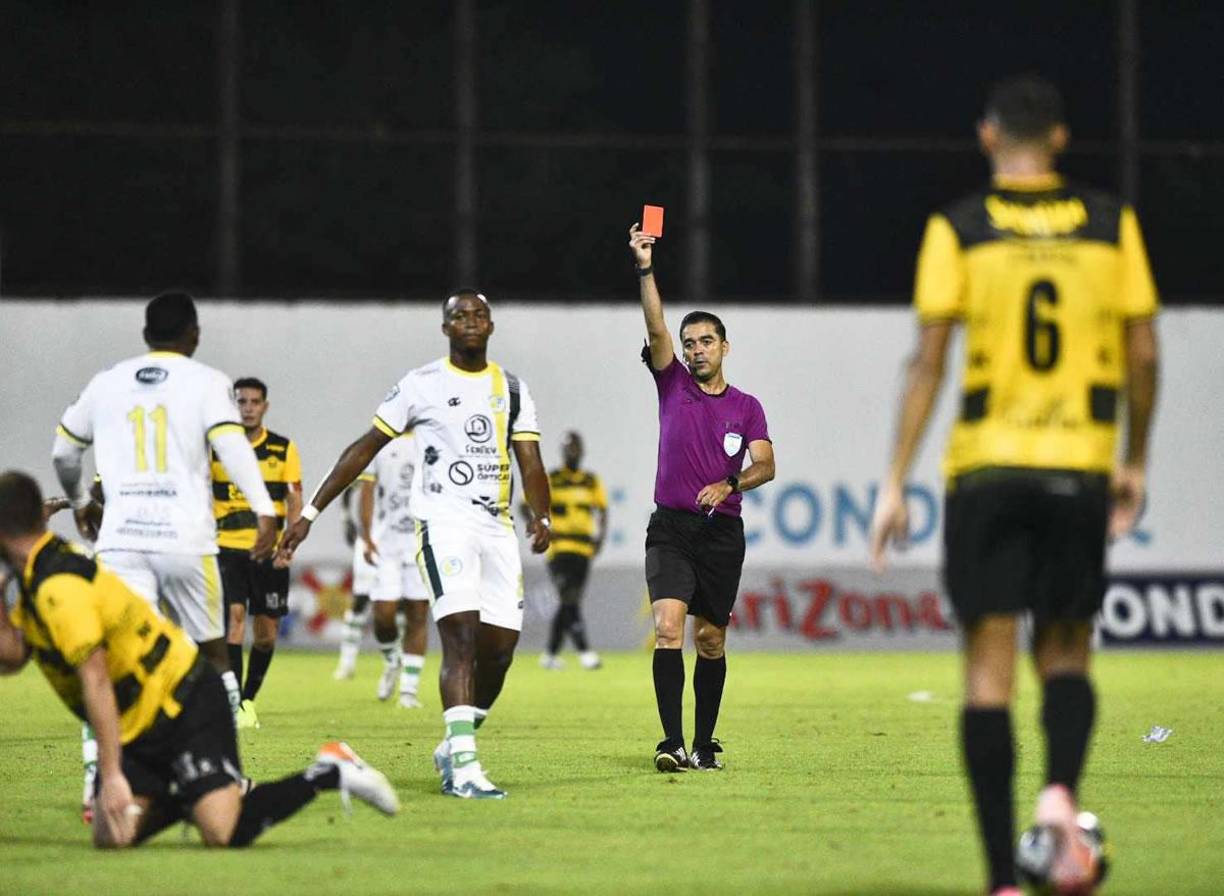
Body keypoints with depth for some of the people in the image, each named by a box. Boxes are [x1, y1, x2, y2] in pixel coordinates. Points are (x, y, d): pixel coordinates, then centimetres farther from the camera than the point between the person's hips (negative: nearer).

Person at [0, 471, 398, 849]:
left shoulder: (59, 587, -24)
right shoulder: (37, 579, 9)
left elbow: (95, 681, -28)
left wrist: (112, 776, -29)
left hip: (186, 708, -10)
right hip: (138, 731, 10)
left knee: (224, 832, -22)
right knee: (112, 838, -4)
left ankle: (328, 774, -1)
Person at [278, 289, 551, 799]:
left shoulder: (512, 390, 13)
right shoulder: (421, 386, 2)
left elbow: (531, 464, 6)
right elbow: (364, 450, 6)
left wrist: (541, 518, -14)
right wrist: (310, 514, 4)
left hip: (497, 527, 5)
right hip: (443, 522, -5)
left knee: (499, 649, 1)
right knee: (461, 636, -19)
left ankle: (453, 749, 22)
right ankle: (463, 767, -26)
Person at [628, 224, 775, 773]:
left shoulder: (746, 408, 8)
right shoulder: (673, 384, 8)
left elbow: (765, 466, -2)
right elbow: (656, 329, -6)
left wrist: (728, 485, -22)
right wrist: (645, 269, -17)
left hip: (723, 531, 1)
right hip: (671, 527, -1)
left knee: (711, 640, 6)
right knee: (668, 626, -17)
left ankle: (704, 745, 17)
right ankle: (672, 742, -23)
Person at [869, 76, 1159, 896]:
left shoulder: (958, 230, 0)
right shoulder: (1113, 225, 5)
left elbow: (929, 361, -6)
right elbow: (1142, 353, 5)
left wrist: (896, 482, -2)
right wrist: (1136, 464, 17)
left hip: (987, 467, -1)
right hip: (1080, 467, 1)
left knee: (989, 668, 1)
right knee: (1067, 652, 16)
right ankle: (1062, 790, -14)